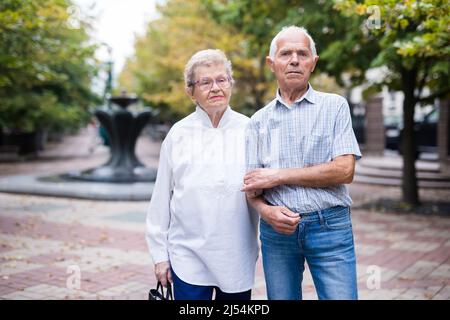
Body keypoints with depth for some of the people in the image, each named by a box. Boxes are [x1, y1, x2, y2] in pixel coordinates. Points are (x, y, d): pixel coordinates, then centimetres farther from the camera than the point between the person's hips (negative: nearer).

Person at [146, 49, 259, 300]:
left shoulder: (249, 130, -1)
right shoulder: (179, 133, -1)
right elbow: (161, 198, 3)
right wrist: (160, 254, 4)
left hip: (238, 258, 1)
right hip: (189, 256, -1)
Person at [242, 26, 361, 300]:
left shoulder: (334, 106, 1)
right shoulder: (259, 120, 9)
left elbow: (344, 170, -9)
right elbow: (251, 184, 8)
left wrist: (278, 176, -10)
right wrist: (265, 210, -15)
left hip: (329, 226, -2)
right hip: (277, 227, 3)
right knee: (281, 297, 10)